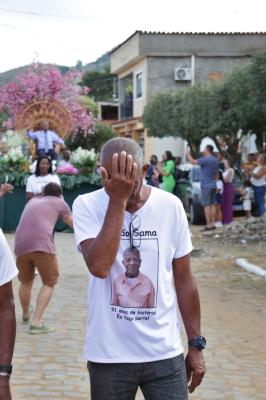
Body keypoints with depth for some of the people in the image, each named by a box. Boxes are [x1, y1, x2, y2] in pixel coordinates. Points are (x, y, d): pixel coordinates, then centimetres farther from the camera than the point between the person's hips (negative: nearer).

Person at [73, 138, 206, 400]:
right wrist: (117, 200, -23)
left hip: (165, 353, 1)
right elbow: (99, 267, -23)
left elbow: (184, 280, 5)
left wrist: (196, 344, 7)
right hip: (109, 355, -1)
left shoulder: (170, 206, -2)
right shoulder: (86, 206, -8)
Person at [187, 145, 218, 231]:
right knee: (212, 205, 10)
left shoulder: (206, 160, -15)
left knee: (207, 206, -7)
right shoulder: (215, 160, 11)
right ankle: (212, 224, 11)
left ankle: (209, 225, -9)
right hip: (213, 185, 8)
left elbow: (193, 162, -14)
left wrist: (188, 154, 1)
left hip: (206, 185, -8)